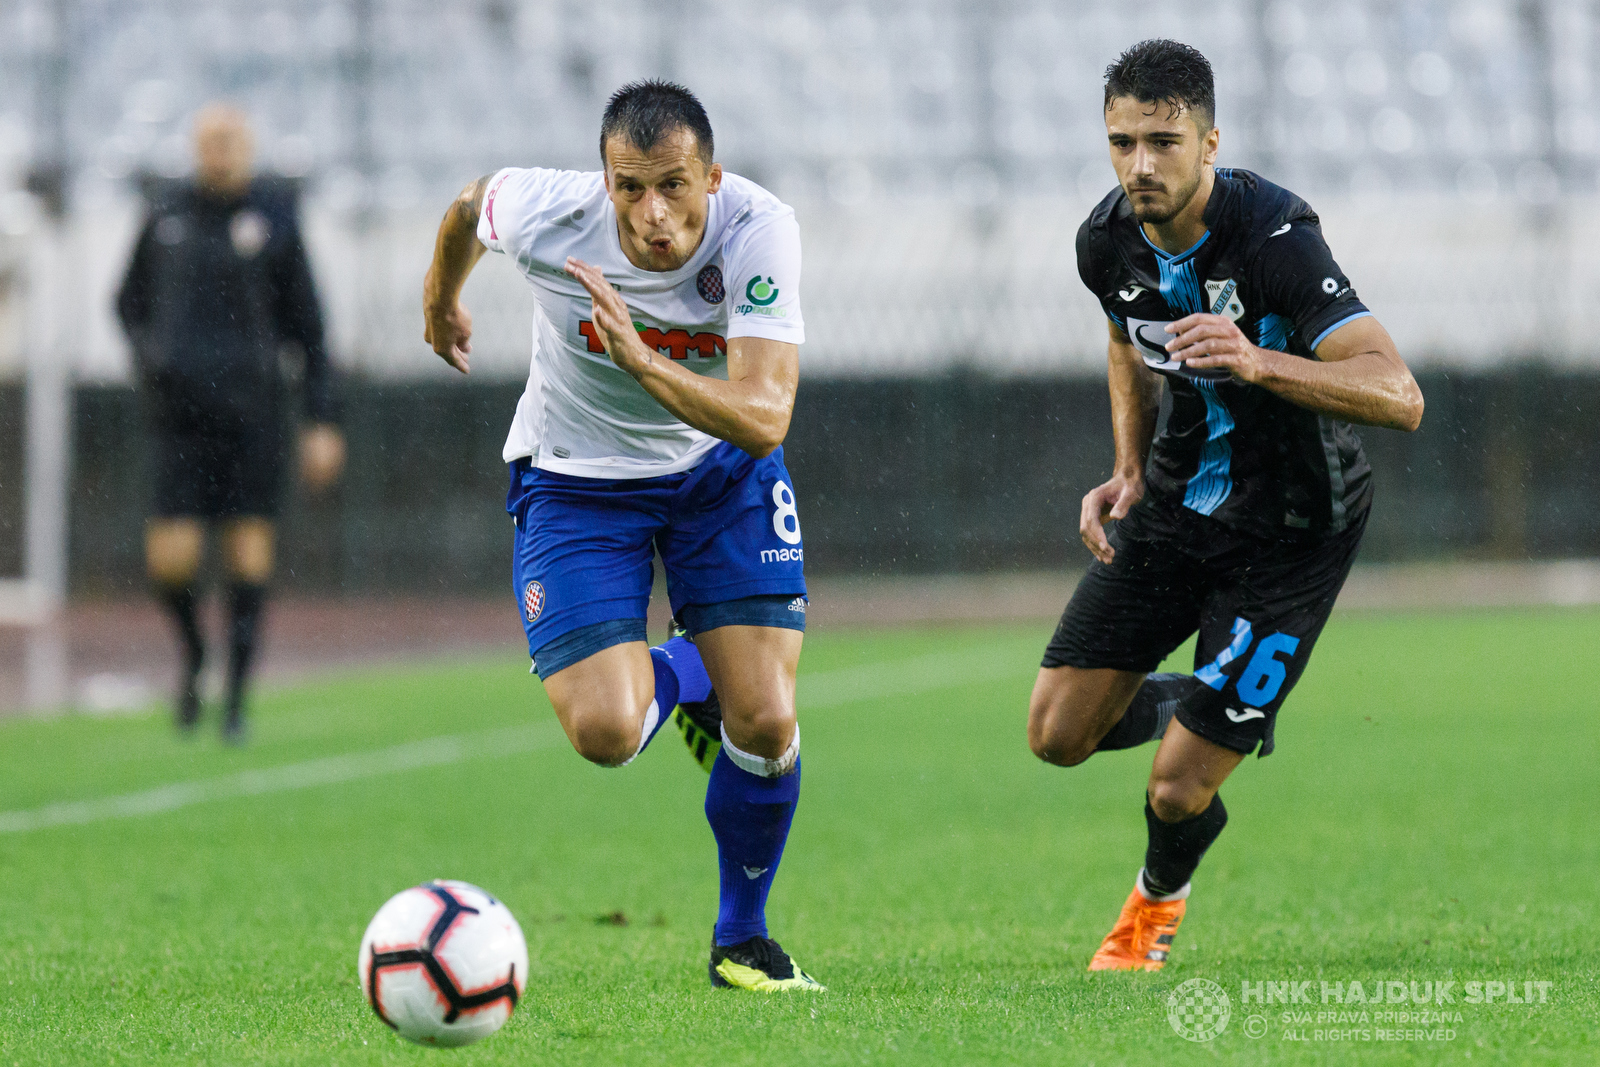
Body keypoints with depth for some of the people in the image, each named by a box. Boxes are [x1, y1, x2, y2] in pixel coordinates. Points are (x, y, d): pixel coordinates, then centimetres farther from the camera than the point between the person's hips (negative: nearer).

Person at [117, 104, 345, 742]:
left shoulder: (274, 218, 3)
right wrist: (149, 358, 2)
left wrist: (321, 421, 1)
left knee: (250, 548, -3)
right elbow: (130, 302, 22)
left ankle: (237, 700, 8)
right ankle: (193, 651, 23)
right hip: (179, 413, 1)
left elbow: (307, 326, 6)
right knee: (170, 561, -8)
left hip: (252, 406, -1)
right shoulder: (167, 216, 8)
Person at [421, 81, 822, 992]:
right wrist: (443, 297, 21)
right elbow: (472, 201, 0)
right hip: (576, 480, 0)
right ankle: (683, 676, 21)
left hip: (722, 469, 0)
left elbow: (764, 420, -37)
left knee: (766, 723, -12)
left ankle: (742, 937, 17)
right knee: (605, 733, -18)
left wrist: (643, 361, -51)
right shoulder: (544, 215, -27)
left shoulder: (761, 231, -29)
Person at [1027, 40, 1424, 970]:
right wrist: (1130, 473, 3)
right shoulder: (1108, 244, -8)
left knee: (1178, 789, -7)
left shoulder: (1273, 237, -29)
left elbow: (1399, 397, -35)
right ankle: (1192, 704, 31)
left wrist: (1258, 363, -49)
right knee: (1059, 734, -2)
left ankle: (1160, 897, 30)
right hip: (1177, 503, 6)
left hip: (1291, 534, -6)